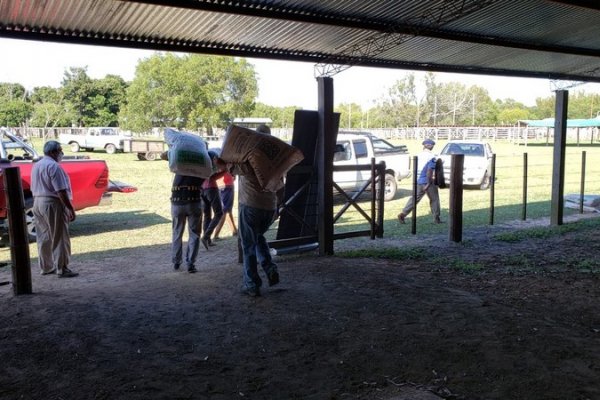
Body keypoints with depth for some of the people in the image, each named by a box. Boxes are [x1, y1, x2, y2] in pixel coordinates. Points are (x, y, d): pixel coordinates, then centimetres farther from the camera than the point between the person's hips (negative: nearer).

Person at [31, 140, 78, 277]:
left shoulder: (36, 166, 14)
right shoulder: (54, 166, -15)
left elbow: (34, 188, 17)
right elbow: (61, 191, -20)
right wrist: (71, 209, -18)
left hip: (37, 203, 9)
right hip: (52, 204, -9)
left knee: (43, 238, 14)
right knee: (59, 238, -3)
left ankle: (46, 267, 22)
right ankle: (62, 269, -1)